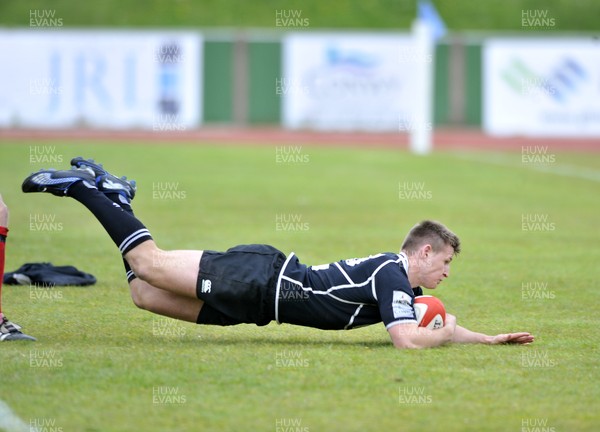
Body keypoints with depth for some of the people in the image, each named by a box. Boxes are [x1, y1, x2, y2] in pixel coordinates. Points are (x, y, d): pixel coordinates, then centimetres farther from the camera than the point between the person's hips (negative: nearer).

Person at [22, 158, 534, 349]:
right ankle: (85, 186, 5)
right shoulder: (392, 275, -17)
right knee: (148, 267, -4)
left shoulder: (399, 280, 11)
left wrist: (492, 338, 16)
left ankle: (110, 193, 16)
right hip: (259, 280, -8)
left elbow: (434, 325, 26)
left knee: (147, 295, 10)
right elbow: (407, 338, -30)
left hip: (258, 296, 8)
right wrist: (444, 335, -11)